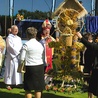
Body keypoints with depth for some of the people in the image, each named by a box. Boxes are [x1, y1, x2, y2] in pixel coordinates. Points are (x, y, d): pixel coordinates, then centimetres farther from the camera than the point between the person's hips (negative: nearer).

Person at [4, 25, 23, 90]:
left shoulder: (19, 38, 16)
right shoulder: (9, 38, -6)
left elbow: (21, 47, 12)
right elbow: (10, 47, -14)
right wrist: (18, 53, -12)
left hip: (18, 57, 7)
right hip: (11, 57, -6)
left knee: (17, 70, 7)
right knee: (10, 70, -4)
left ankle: (15, 82, 14)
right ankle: (8, 84, 1)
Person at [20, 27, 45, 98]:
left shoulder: (26, 45, -10)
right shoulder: (40, 44, 5)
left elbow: (22, 58, -10)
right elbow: (43, 57, 9)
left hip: (30, 67, -4)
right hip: (40, 66, 5)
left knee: (28, 89, 6)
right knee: (38, 88, 12)